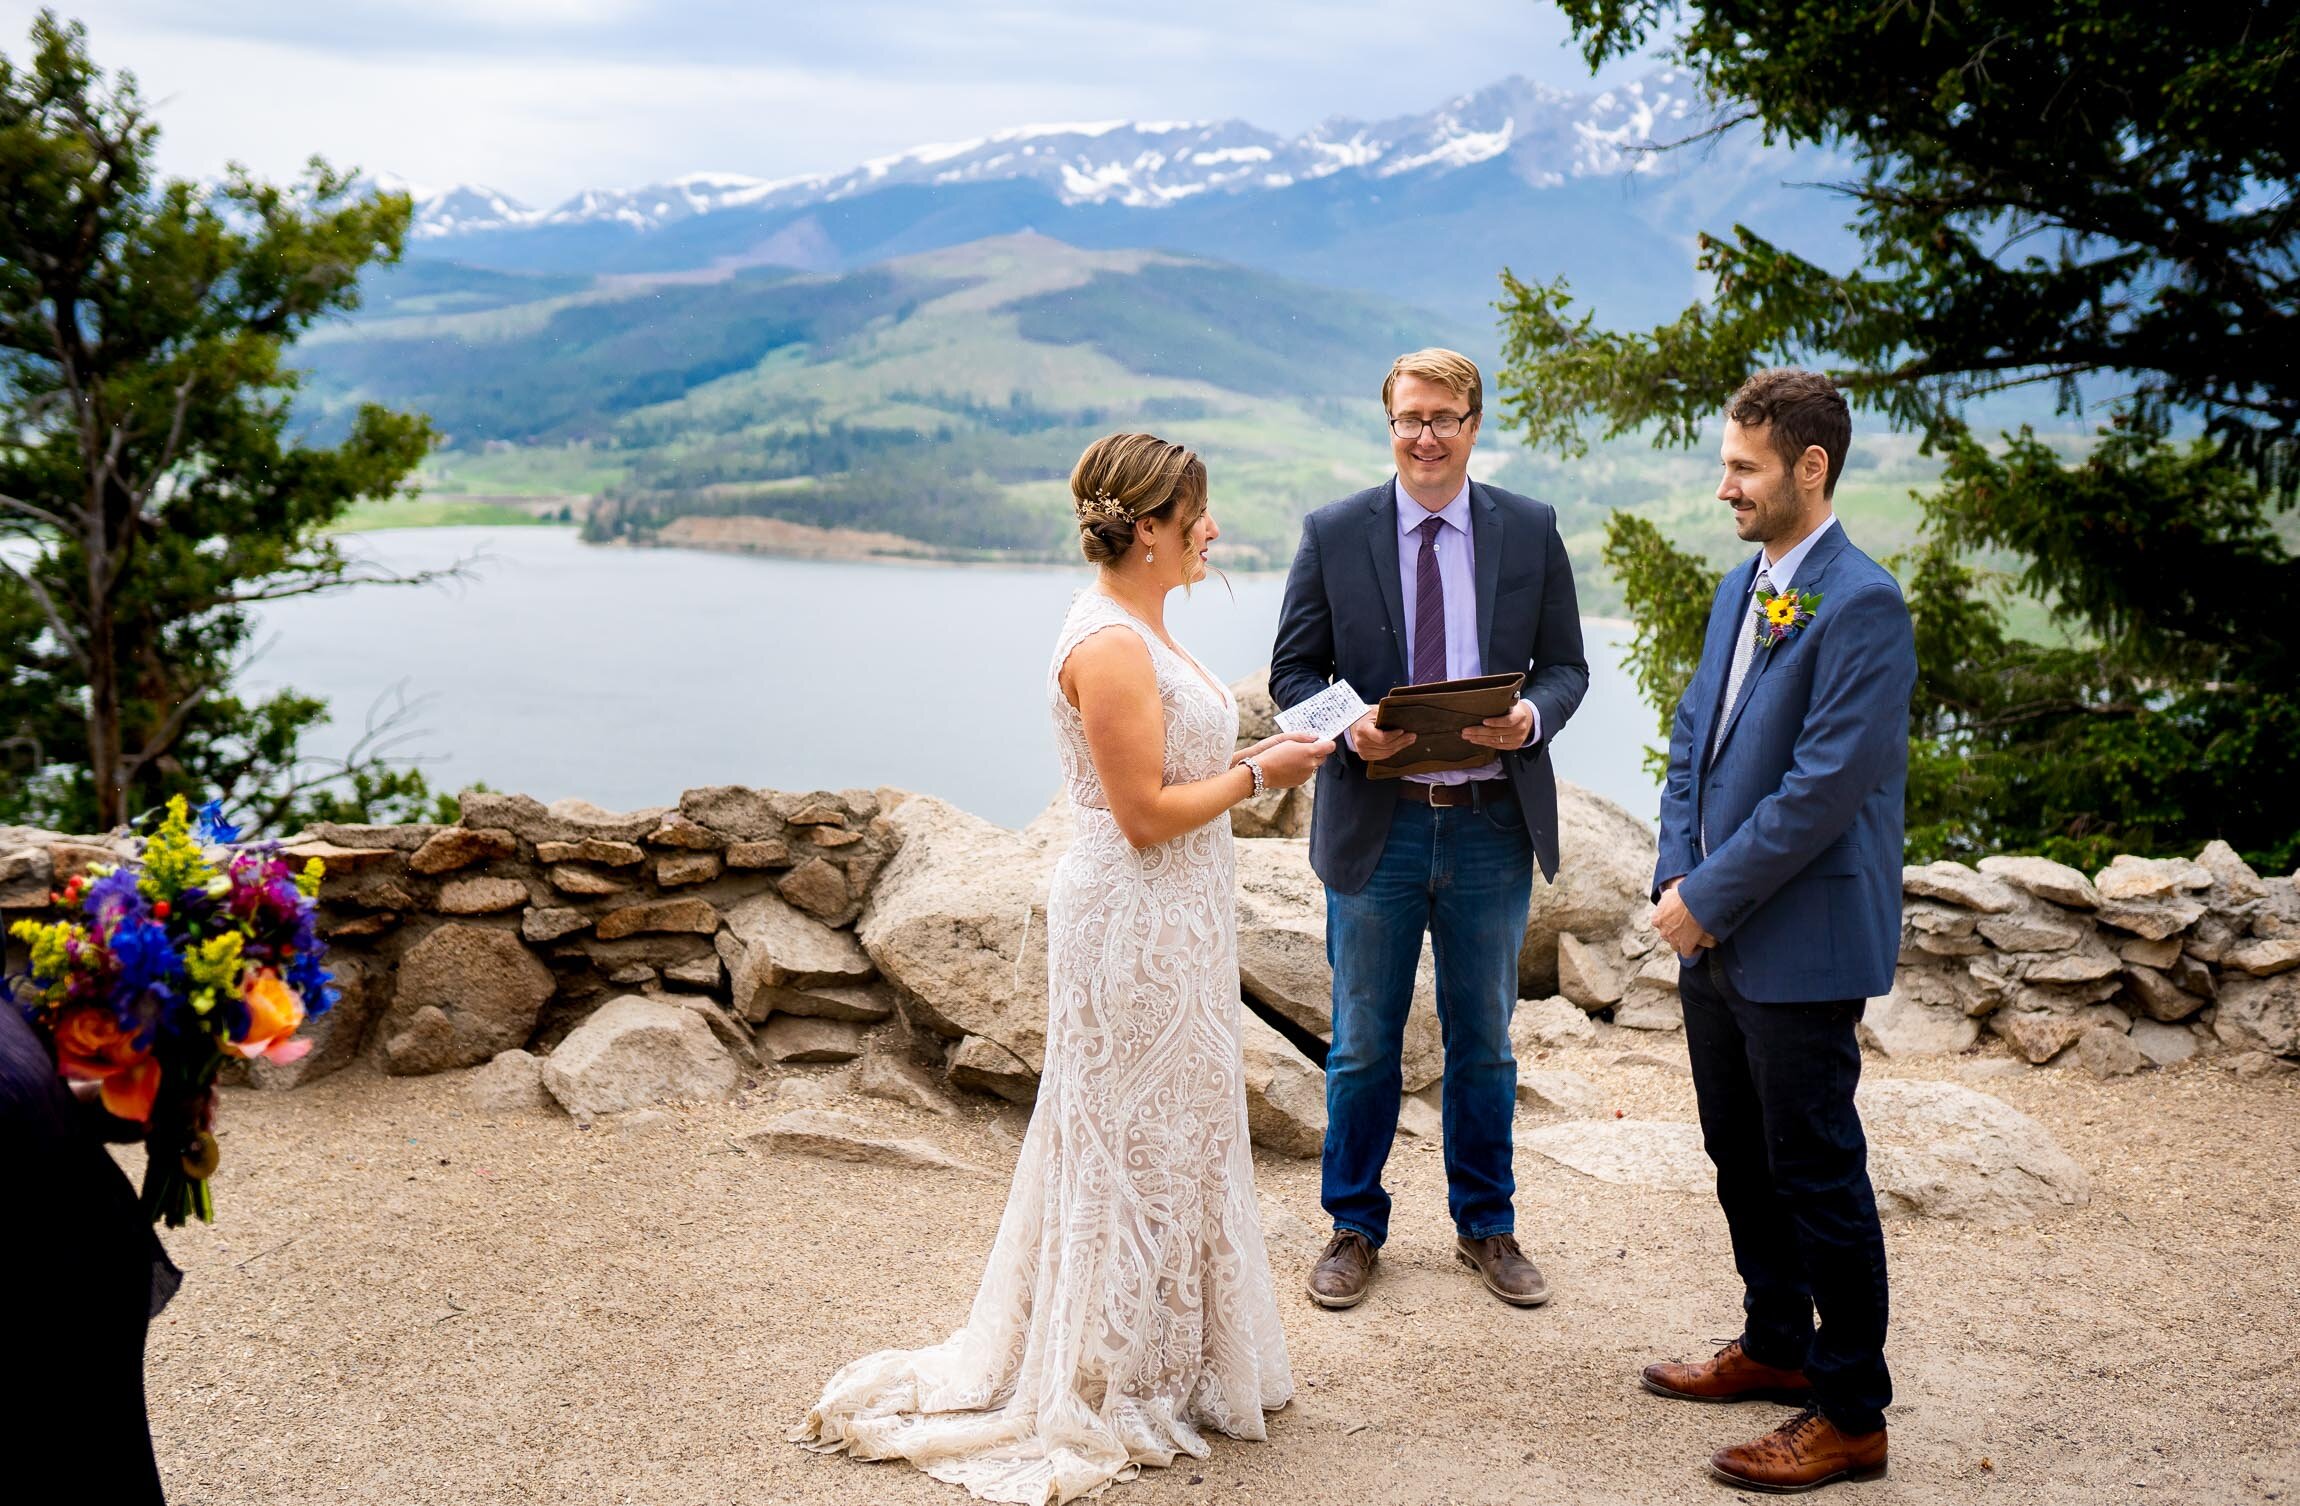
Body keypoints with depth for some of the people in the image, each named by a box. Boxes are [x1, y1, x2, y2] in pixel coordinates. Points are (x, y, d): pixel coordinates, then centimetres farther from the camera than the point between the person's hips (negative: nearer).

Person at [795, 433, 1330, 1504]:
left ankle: (1170, 1361, 32)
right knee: (1140, 1143, 1)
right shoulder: (1108, 645, -22)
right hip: (1137, 928, -10)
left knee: (1177, 1132, 18)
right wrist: (1257, 775, -14)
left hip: (1173, 922, 10)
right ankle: (1120, 1389, 16)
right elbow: (1146, 814, -23)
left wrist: (1248, 755, 9)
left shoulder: (1139, 628, 11)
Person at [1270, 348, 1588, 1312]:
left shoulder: (1531, 531, 2)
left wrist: (1533, 717, -17)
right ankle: (1355, 1227, 27)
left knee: (1484, 1042, 15)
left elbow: (1565, 665, 5)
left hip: (1493, 825, 1)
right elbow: (1292, 672, 1)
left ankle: (1486, 1227, 32)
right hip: (1376, 825, -1)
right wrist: (1350, 728, -19)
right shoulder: (1333, 534, -2)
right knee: (1363, 1045, 11)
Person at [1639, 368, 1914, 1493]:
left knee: (1817, 1177, 1)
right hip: (1716, 934, 9)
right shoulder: (1740, 587, 11)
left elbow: (1824, 786, -22)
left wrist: (1709, 898, -17)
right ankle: (1776, 1346, 38)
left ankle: (1851, 1416, 15)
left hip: (1802, 945, -9)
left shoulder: (1860, 605, -17)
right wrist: (1674, 875, 1)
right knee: (1742, 1158, 20)